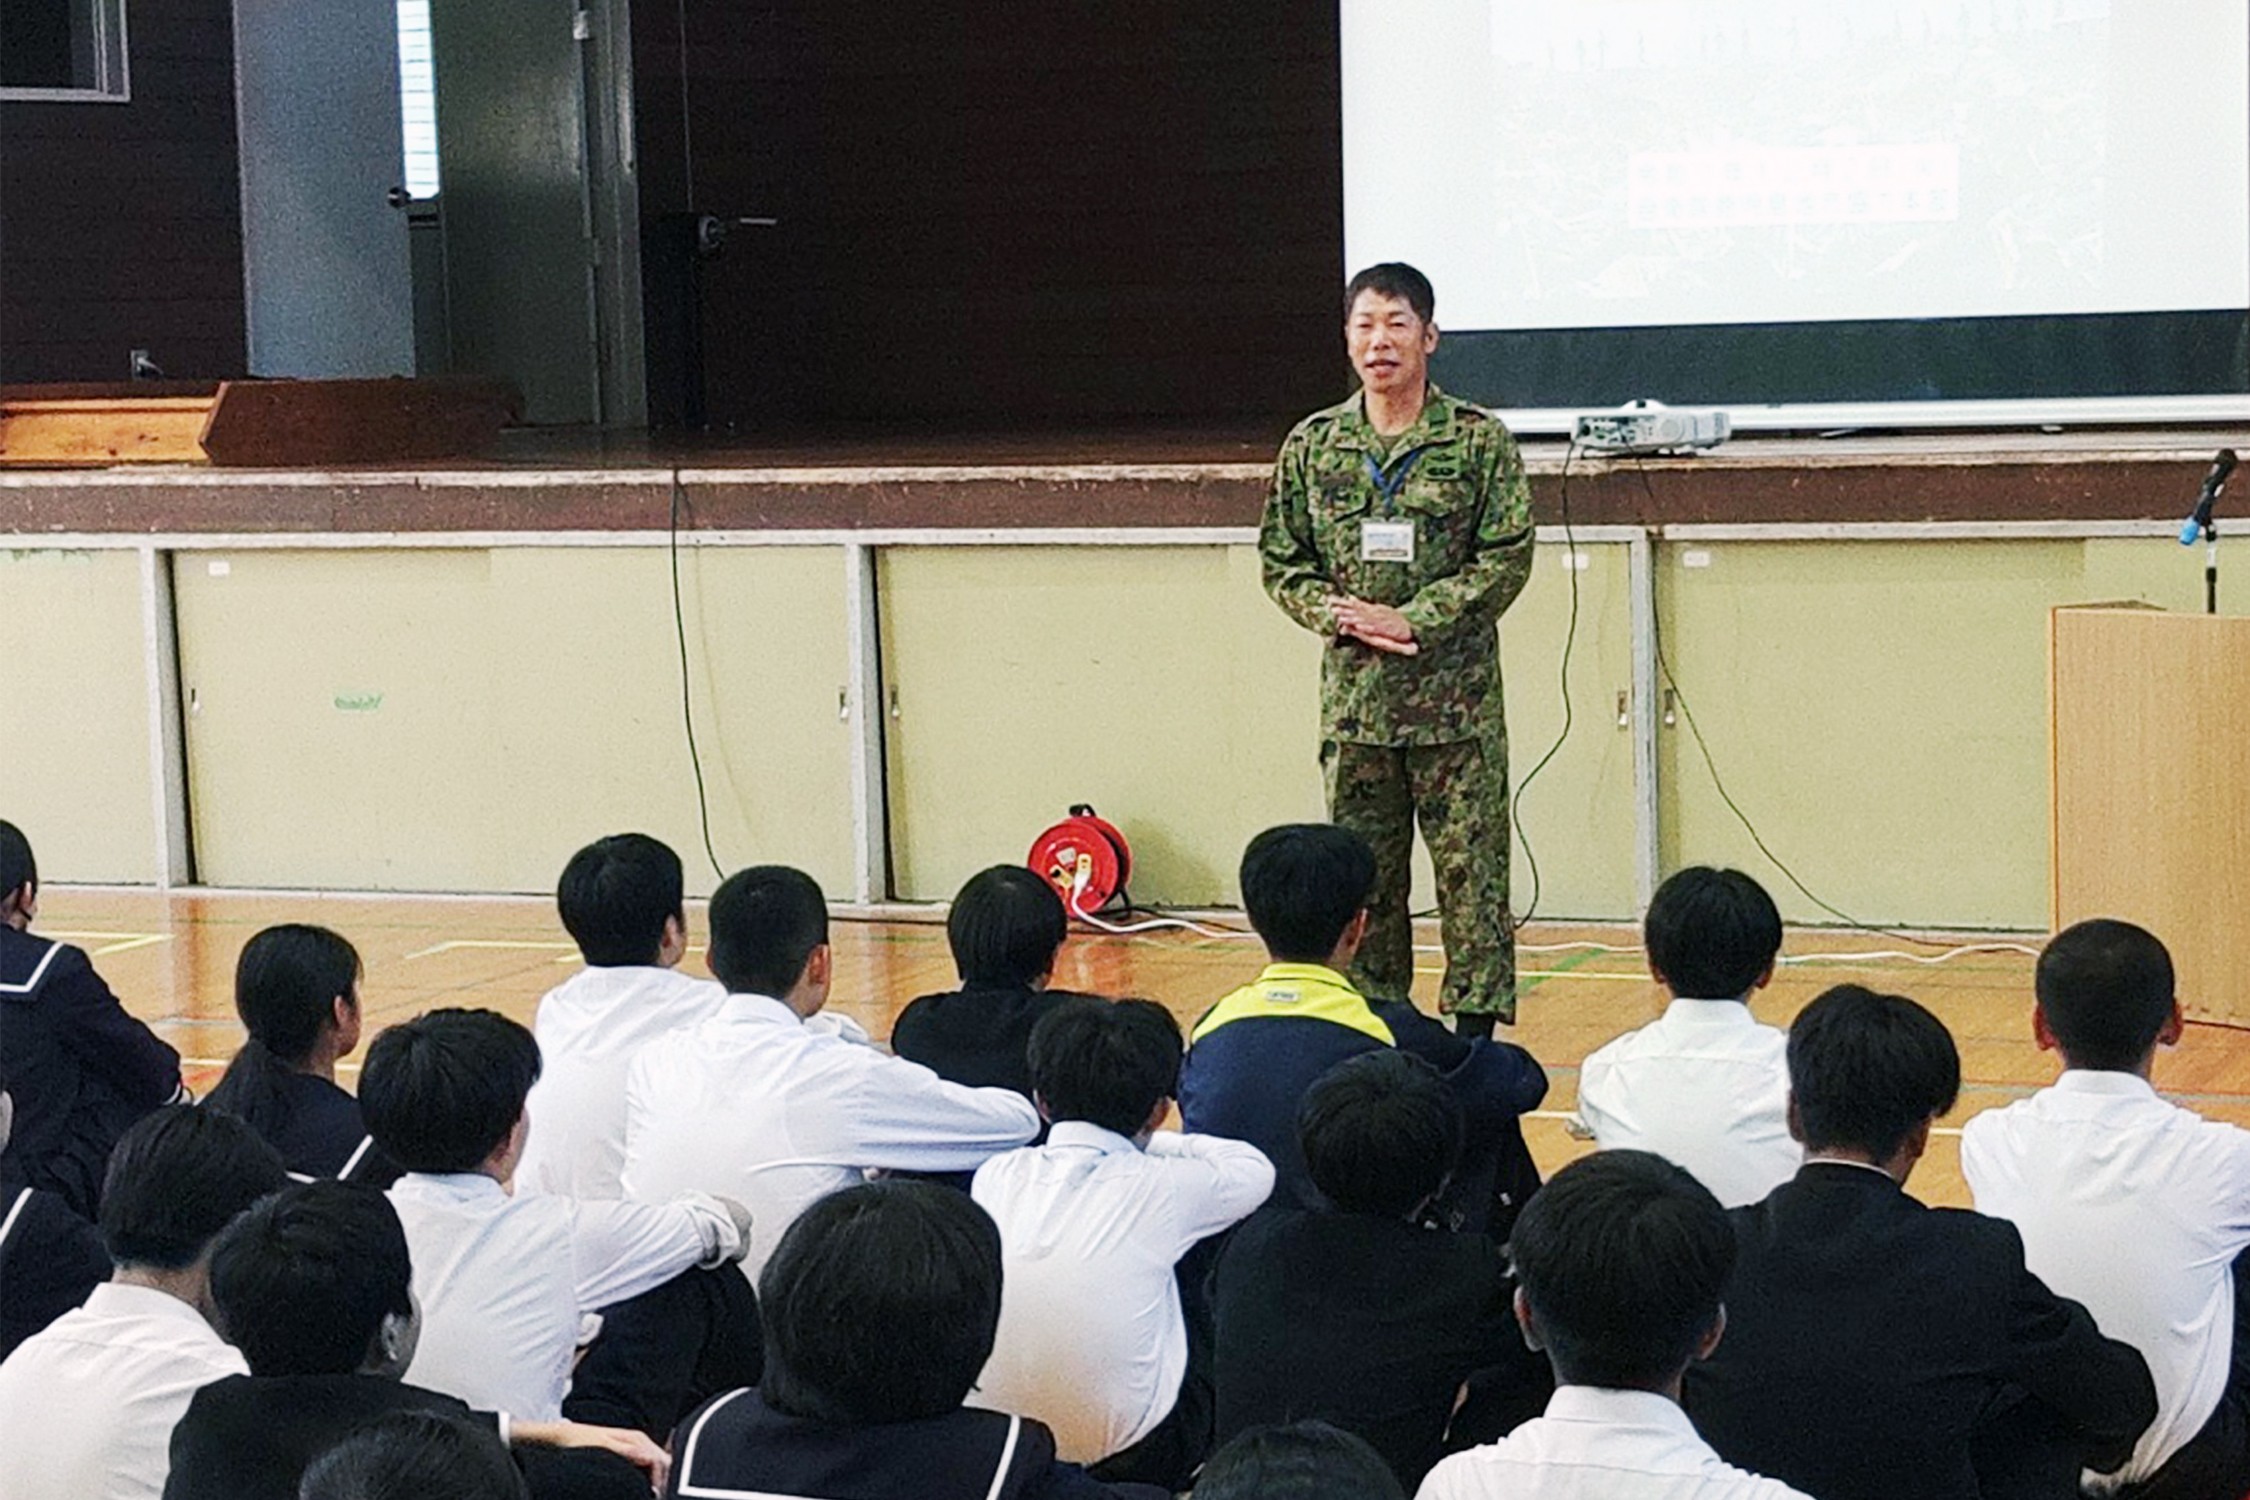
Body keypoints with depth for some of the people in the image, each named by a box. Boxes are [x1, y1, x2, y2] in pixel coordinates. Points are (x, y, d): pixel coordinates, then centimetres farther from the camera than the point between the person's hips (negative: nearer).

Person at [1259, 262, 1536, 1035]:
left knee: (1471, 871, -2)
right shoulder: (1312, 446, 7)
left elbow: (1507, 560, -7)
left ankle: (1475, 1025, 4)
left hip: (1457, 701, -3)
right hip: (1354, 698, 3)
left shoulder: (1479, 440, -2)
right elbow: (1281, 561, 10)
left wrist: (1411, 621, -14)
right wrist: (1338, 615, -9)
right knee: (1363, 878, 8)